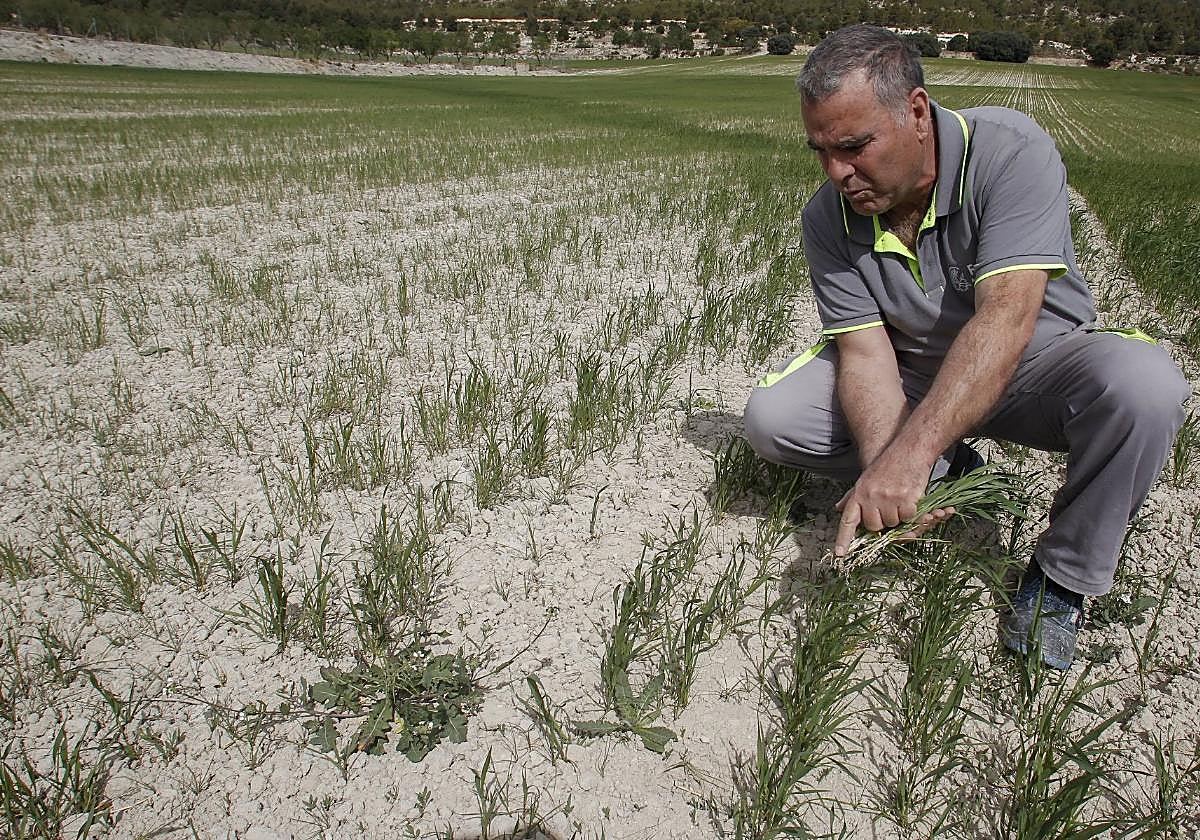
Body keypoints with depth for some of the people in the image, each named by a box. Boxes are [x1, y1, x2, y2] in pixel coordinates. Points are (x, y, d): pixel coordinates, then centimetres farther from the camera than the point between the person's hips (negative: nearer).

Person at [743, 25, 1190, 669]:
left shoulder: (1010, 151, -25)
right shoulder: (827, 218, -13)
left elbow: (1005, 319, -36)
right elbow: (865, 352, -19)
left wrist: (909, 453, -48)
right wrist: (884, 471, -38)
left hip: (1033, 365, -2)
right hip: (913, 376, 3)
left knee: (1143, 384, -35)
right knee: (770, 418, -17)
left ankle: (1061, 575, -11)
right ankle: (948, 472, 4)